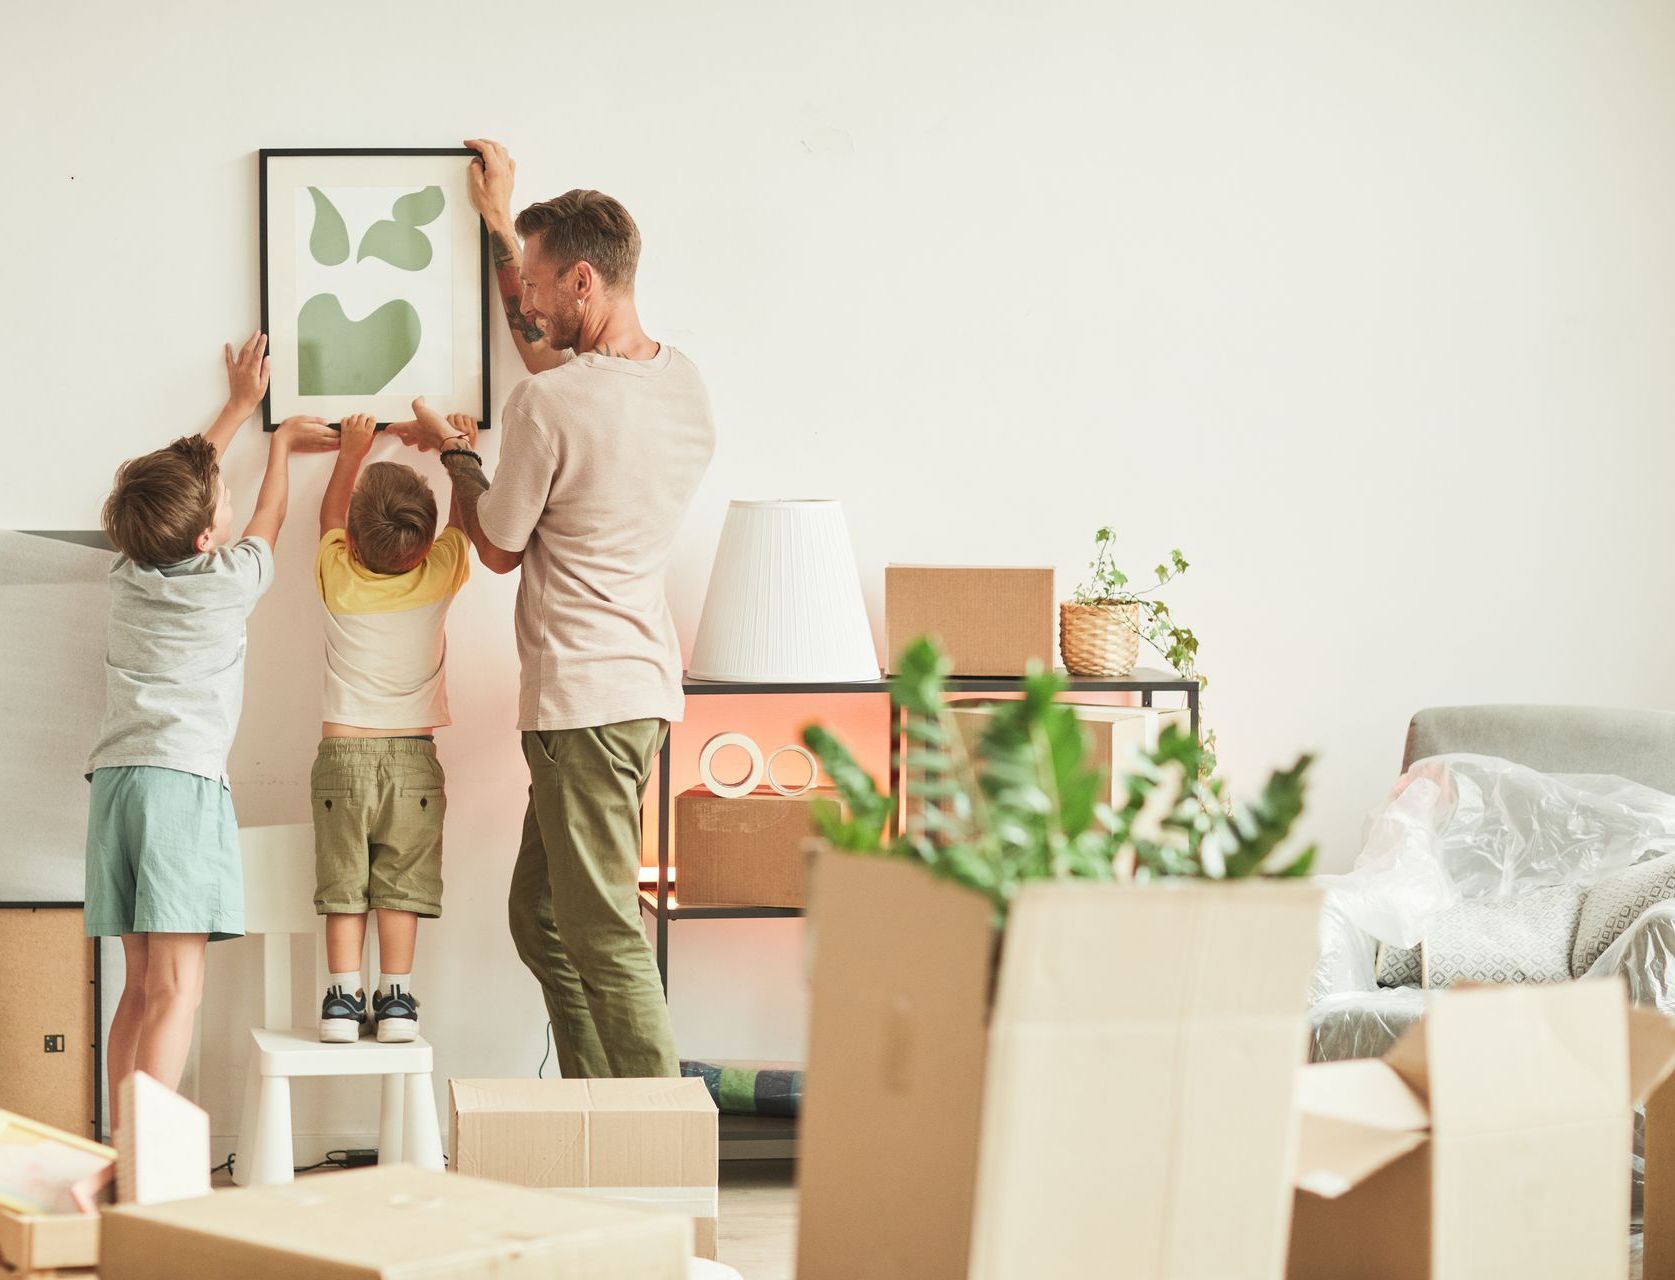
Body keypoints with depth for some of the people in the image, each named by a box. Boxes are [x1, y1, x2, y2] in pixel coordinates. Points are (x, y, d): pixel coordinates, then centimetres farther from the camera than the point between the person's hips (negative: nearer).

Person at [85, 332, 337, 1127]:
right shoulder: (230, 582, -2)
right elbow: (267, 517, 21)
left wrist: (239, 406, 43)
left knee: (140, 985, 10)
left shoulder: (128, 574, 12)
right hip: (183, 781, -7)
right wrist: (282, 444, 39)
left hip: (114, 778, 7)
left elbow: (180, 481, 31)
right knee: (177, 991, -12)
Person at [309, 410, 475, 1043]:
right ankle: (395, 998, 4)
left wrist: (352, 452, 29)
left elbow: (330, 516, 16)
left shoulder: (338, 576, -5)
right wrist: (462, 452, 27)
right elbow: (464, 519, 14)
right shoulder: (438, 577, -7)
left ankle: (343, 999, 2)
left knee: (343, 885, 5)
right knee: (400, 885, 5)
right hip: (413, 757, 0)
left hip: (343, 754, 0)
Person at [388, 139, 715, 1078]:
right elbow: (559, 358, 28)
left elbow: (499, 548, -3)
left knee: (603, 936, -8)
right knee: (540, 916, 18)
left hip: (585, 697, -9)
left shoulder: (547, 406, -18)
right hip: (645, 683, 9)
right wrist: (504, 228, 35)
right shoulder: (685, 382, 7)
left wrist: (452, 452, 15)